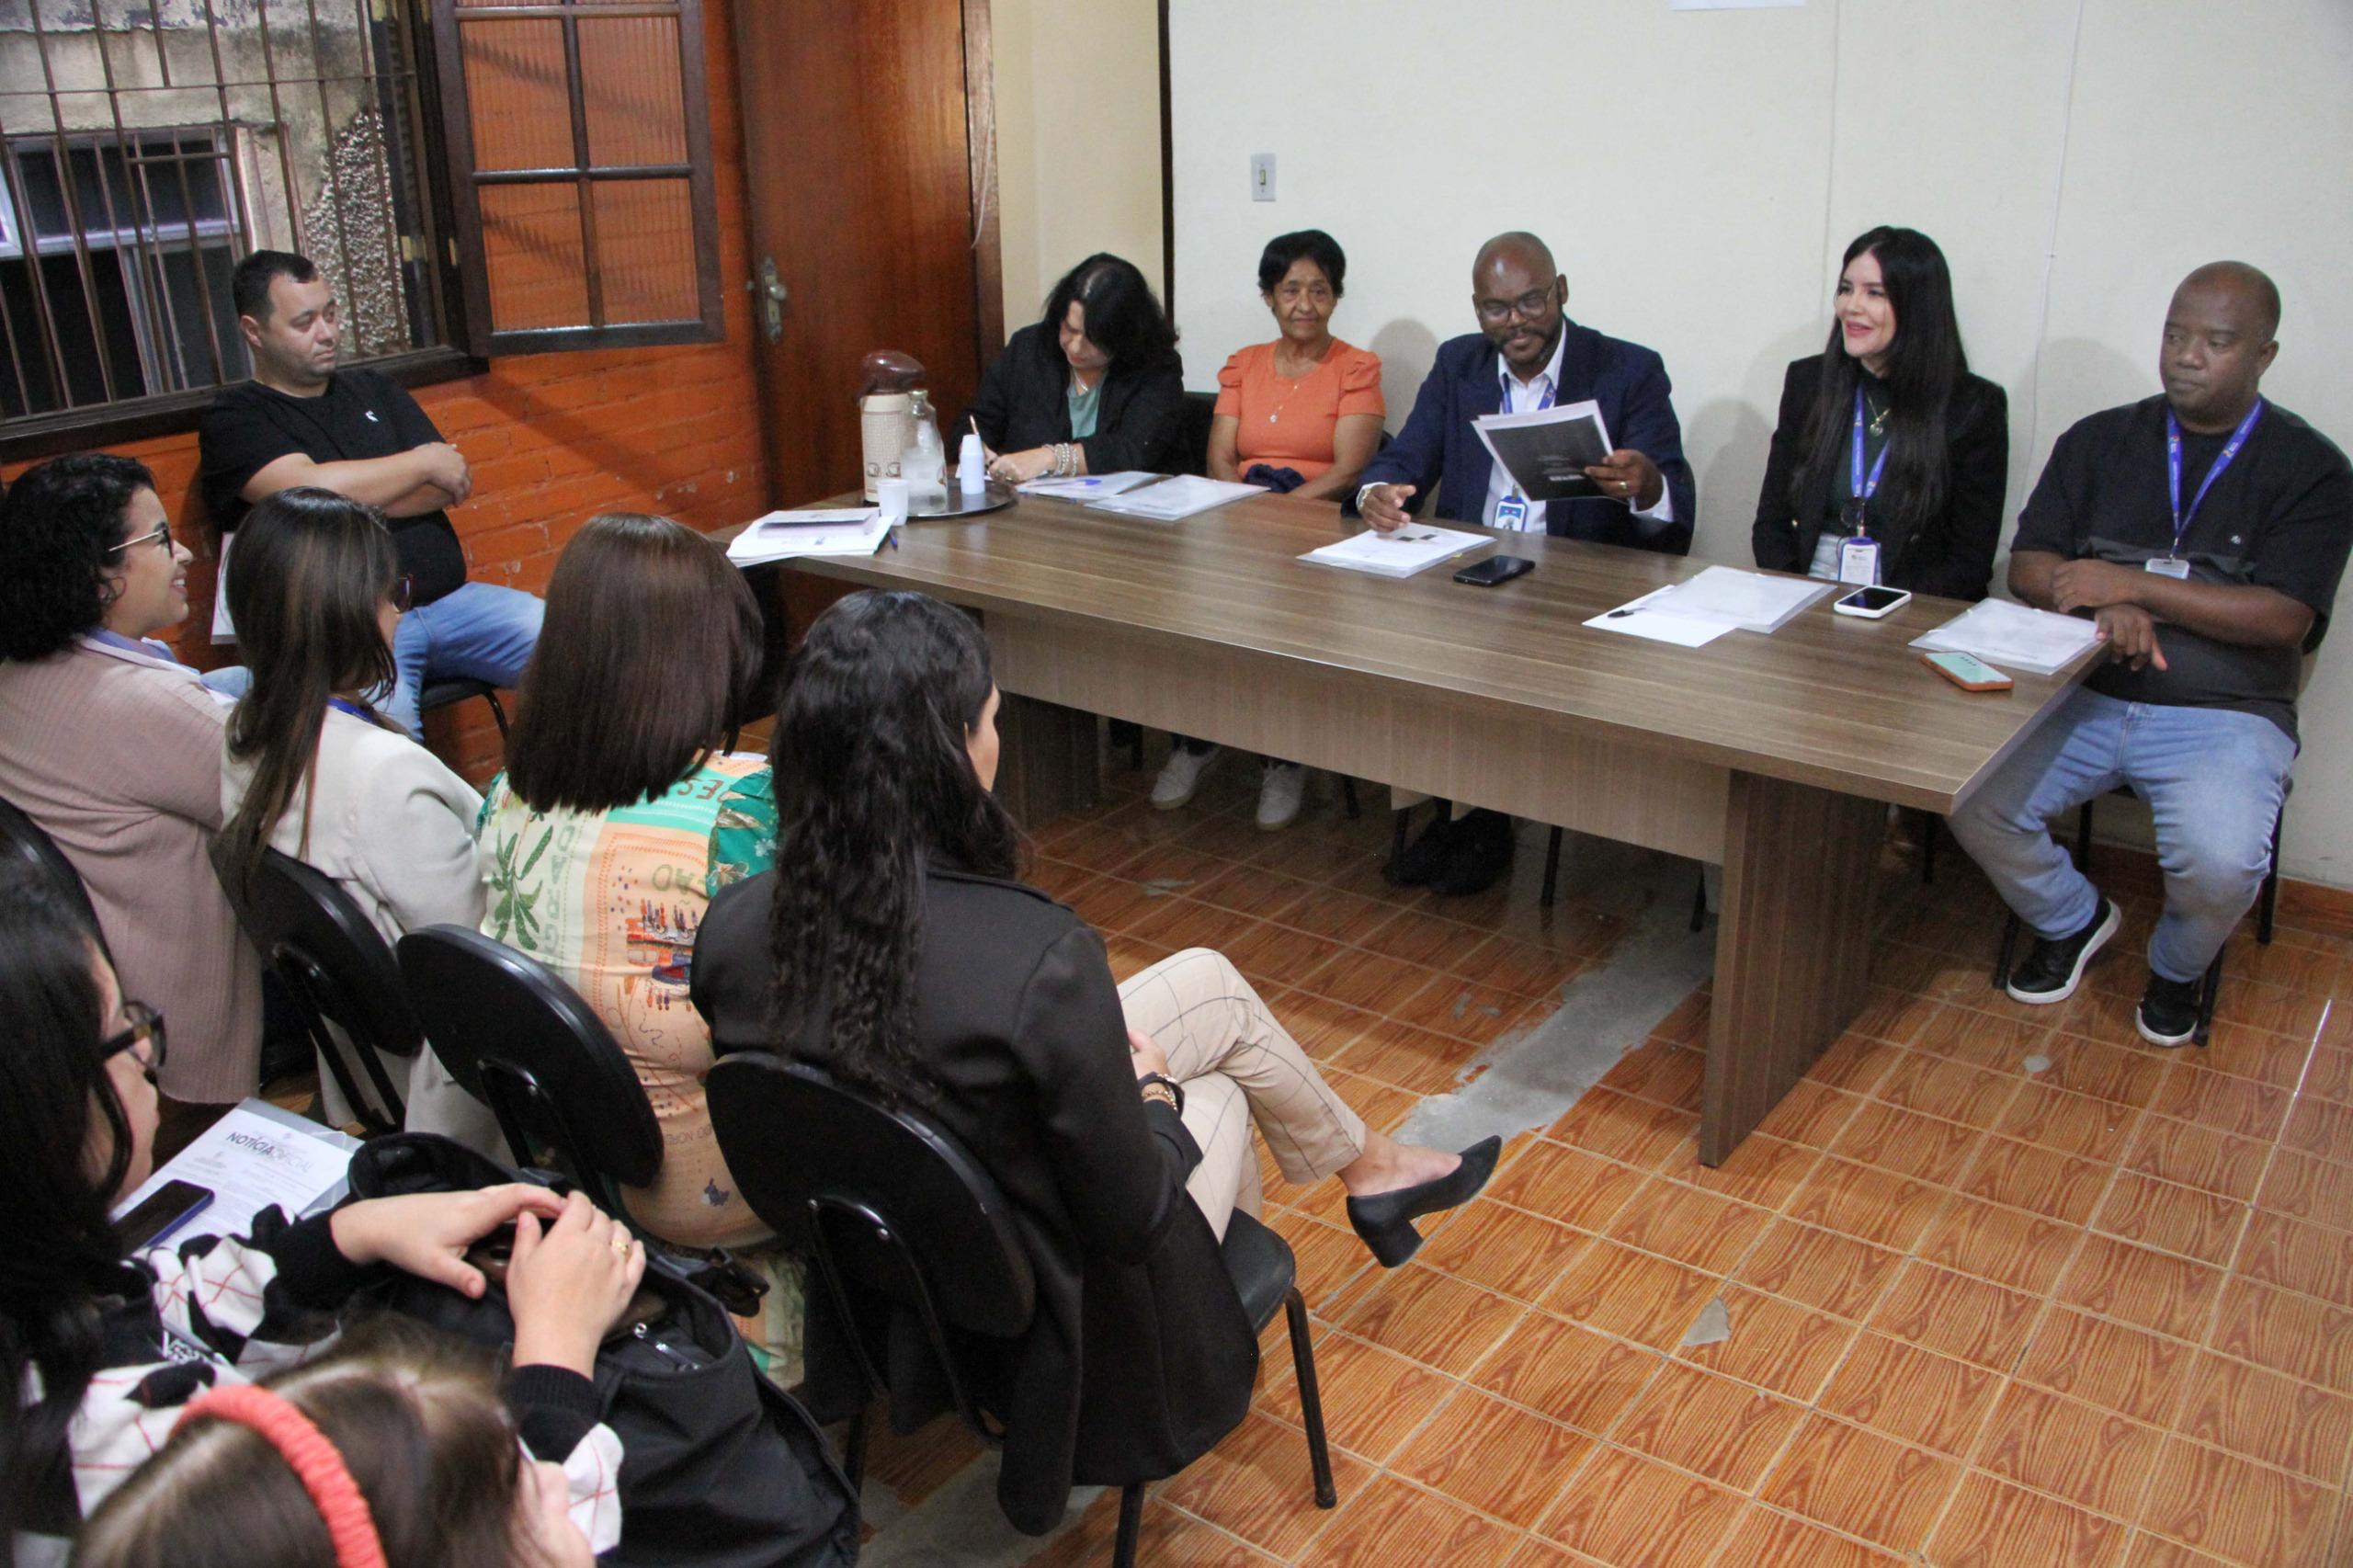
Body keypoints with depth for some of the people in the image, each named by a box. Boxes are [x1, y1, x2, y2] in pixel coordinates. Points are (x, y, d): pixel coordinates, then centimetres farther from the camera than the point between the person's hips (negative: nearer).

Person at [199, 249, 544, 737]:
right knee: (385, 722, -37)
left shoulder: (374, 391, 22)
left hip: (448, 600, 5)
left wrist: (355, 498, -5)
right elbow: (309, 488, -13)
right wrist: (425, 462, -2)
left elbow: (456, 484, 10)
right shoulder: (236, 419, 6)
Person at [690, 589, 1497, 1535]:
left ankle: (1371, 1169, 45)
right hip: (1049, 1319, -5)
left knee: (1208, 981, 20)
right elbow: (1132, 1218, -24)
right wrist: (1154, 1092, -1)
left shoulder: (732, 929, -18)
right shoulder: (1038, 958, -37)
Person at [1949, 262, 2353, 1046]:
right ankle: (2071, 920, 12)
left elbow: (2286, 617, -10)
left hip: (2226, 713, -3)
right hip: (2086, 695, 3)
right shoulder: (2099, 441, 11)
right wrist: (2105, 608, -17)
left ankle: (2177, 967, 9)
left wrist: (2137, 586, -17)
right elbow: (2029, 567, 4)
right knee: (1973, 801, -22)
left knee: (2219, 866, -30)